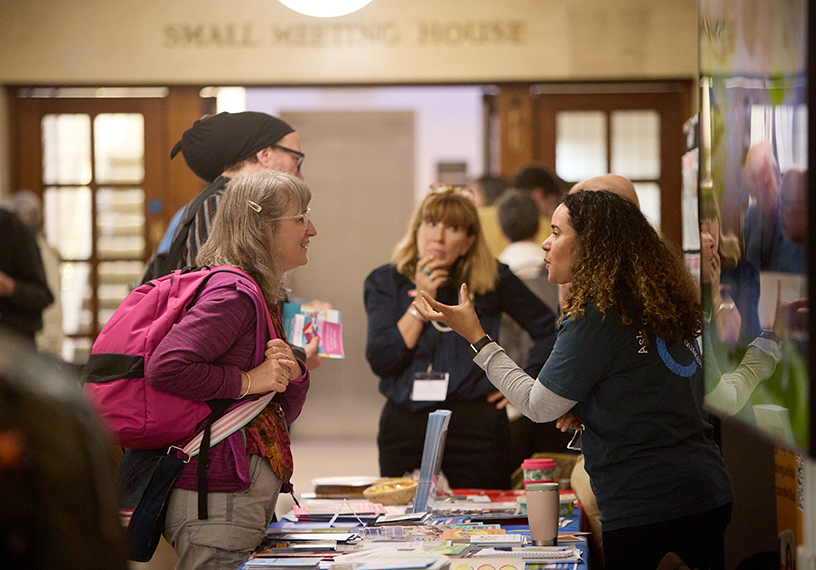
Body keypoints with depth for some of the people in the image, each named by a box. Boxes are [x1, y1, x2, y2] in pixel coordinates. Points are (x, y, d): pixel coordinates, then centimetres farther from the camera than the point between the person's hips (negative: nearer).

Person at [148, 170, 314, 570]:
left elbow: (283, 412, 20)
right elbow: (165, 368, -26)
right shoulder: (233, 293, -13)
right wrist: (248, 380, -18)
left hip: (251, 499, 10)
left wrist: (293, 373, -1)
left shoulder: (262, 297, 17)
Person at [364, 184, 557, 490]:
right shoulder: (385, 282, 4)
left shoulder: (493, 279, 2)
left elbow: (549, 329, 13)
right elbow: (381, 361, -7)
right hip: (405, 427, 1)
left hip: (476, 427, -1)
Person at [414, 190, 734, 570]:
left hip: (644, 507, -8)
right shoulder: (663, 306, 12)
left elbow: (538, 405, -6)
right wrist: (589, 406, 13)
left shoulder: (594, 317, -12)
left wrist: (475, 336, -2)